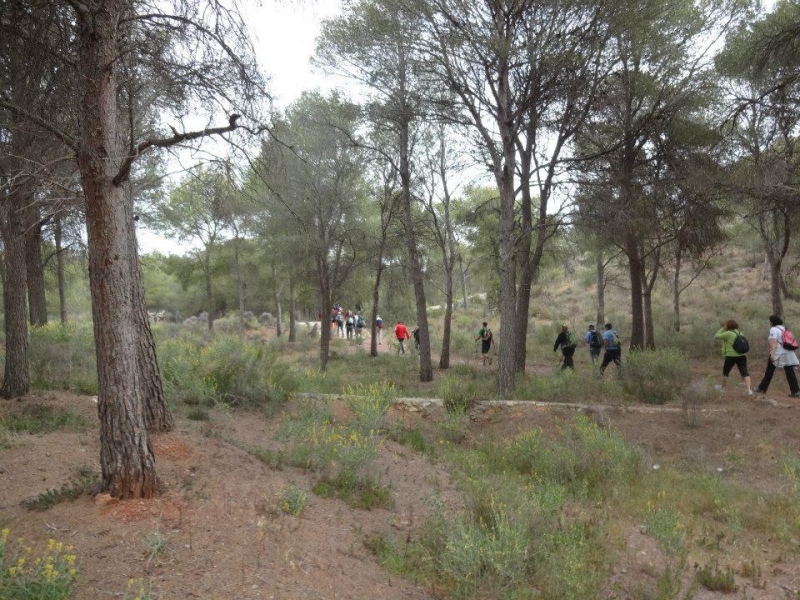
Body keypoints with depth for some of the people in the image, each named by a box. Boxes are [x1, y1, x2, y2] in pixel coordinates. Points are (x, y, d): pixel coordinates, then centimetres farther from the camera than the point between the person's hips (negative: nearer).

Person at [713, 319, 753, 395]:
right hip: (742, 355, 5)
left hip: (731, 356, -5)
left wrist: (723, 329, 1)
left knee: (725, 372, 15)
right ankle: (749, 390, -16)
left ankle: (723, 387, 30)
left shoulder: (728, 333, -10)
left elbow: (716, 336, -5)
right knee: (745, 372, -3)